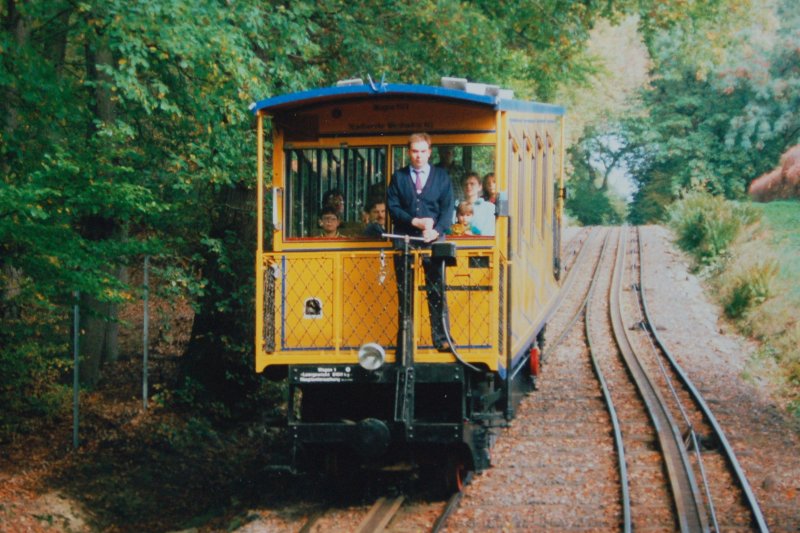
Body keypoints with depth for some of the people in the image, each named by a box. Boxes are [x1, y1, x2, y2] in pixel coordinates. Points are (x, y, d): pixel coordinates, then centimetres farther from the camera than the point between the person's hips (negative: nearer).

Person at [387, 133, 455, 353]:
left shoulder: (441, 176, 10)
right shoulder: (398, 177, 10)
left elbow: (447, 208, 3)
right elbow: (393, 207, 3)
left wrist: (436, 230, -13)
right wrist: (414, 222, -12)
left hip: (433, 239, -1)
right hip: (405, 241, 1)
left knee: (437, 292, -7)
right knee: (404, 293, 2)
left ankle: (441, 339, -6)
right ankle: (404, 341, 6)